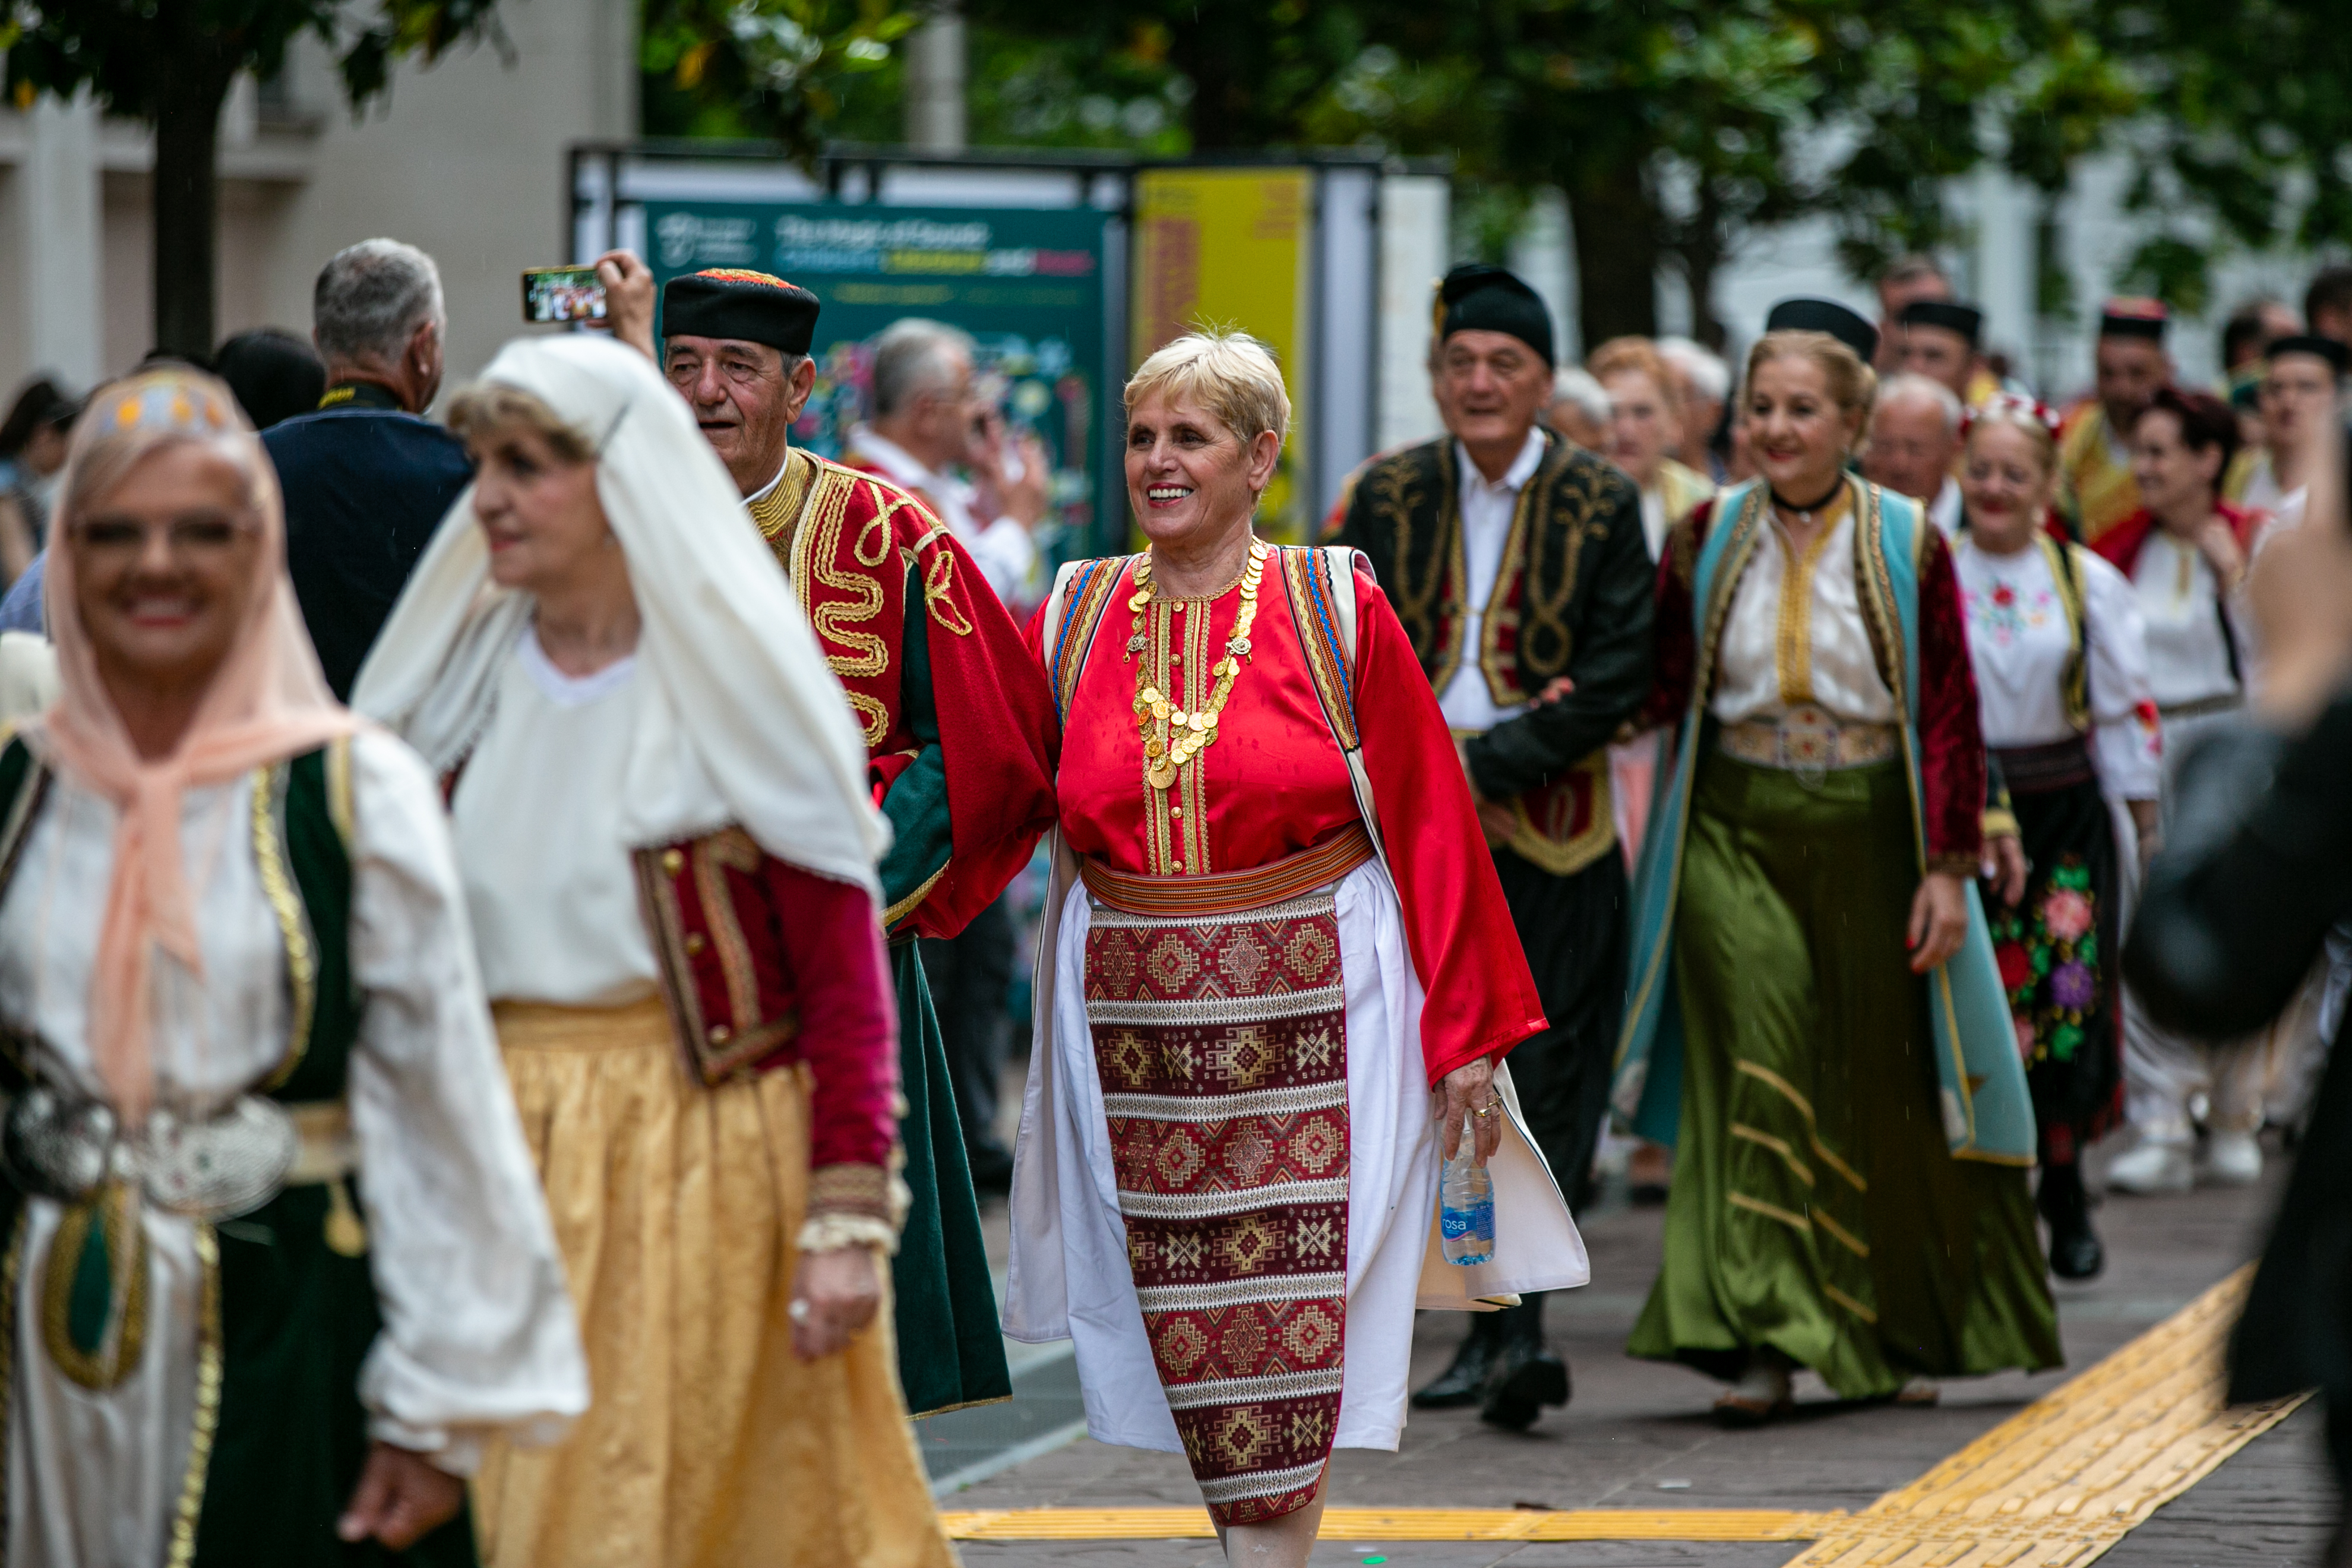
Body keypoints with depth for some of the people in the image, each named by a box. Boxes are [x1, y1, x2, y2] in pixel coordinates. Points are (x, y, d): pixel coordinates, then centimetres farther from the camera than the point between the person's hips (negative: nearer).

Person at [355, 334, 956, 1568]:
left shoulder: (736, 683, -6)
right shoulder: (468, 678, 8)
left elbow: (845, 976, -9)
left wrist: (847, 1221, -15)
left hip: (704, 1166, -4)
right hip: (498, 1162, 5)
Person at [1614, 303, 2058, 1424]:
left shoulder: (1908, 547, -3)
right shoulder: (1706, 541, 2)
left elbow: (1950, 716, -3)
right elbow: (1658, 690, 6)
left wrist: (1948, 868, -7)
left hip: (1866, 838, 0)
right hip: (1737, 836, 0)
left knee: (1879, 1084, 8)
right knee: (1756, 1070, -12)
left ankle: (1899, 1334, 26)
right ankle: (1761, 1340, -13)